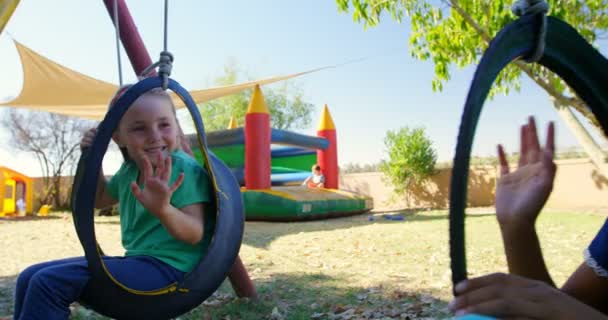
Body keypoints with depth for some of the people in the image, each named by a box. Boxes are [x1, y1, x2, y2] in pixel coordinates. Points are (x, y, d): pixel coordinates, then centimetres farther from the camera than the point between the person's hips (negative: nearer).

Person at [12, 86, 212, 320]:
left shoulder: (184, 169, -17)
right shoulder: (129, 170, 8)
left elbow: (195, 234, -22)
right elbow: (99, 200, 27)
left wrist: (164, 209, -43)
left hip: (168, 267, -9)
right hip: (136, 262, 9)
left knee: (49, 282, -17)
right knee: (30, 278, 10)